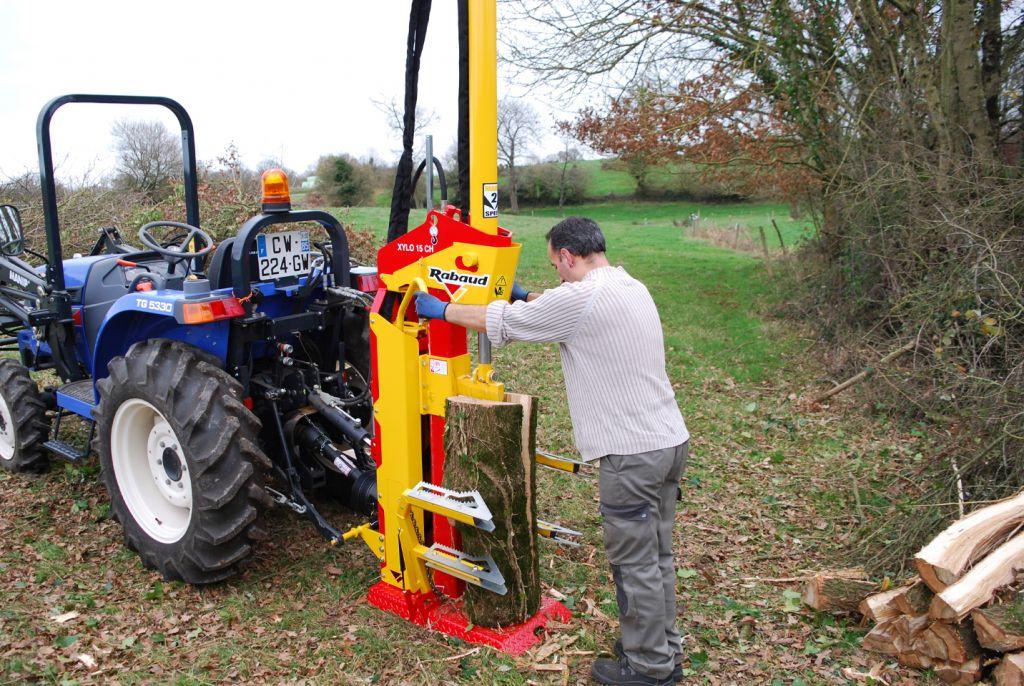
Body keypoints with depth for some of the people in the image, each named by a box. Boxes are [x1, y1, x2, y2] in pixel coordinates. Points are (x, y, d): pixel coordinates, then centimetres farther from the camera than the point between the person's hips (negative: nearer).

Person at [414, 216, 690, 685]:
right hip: (669, 440, 9)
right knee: (656, 555, 20)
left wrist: (439, 310, 7)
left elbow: (499, 323, -7)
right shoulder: (632, 288, 12)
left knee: (634, 563, 5)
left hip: (632, 453, -9)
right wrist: (527, 297, 38)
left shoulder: (579, 298, -16)